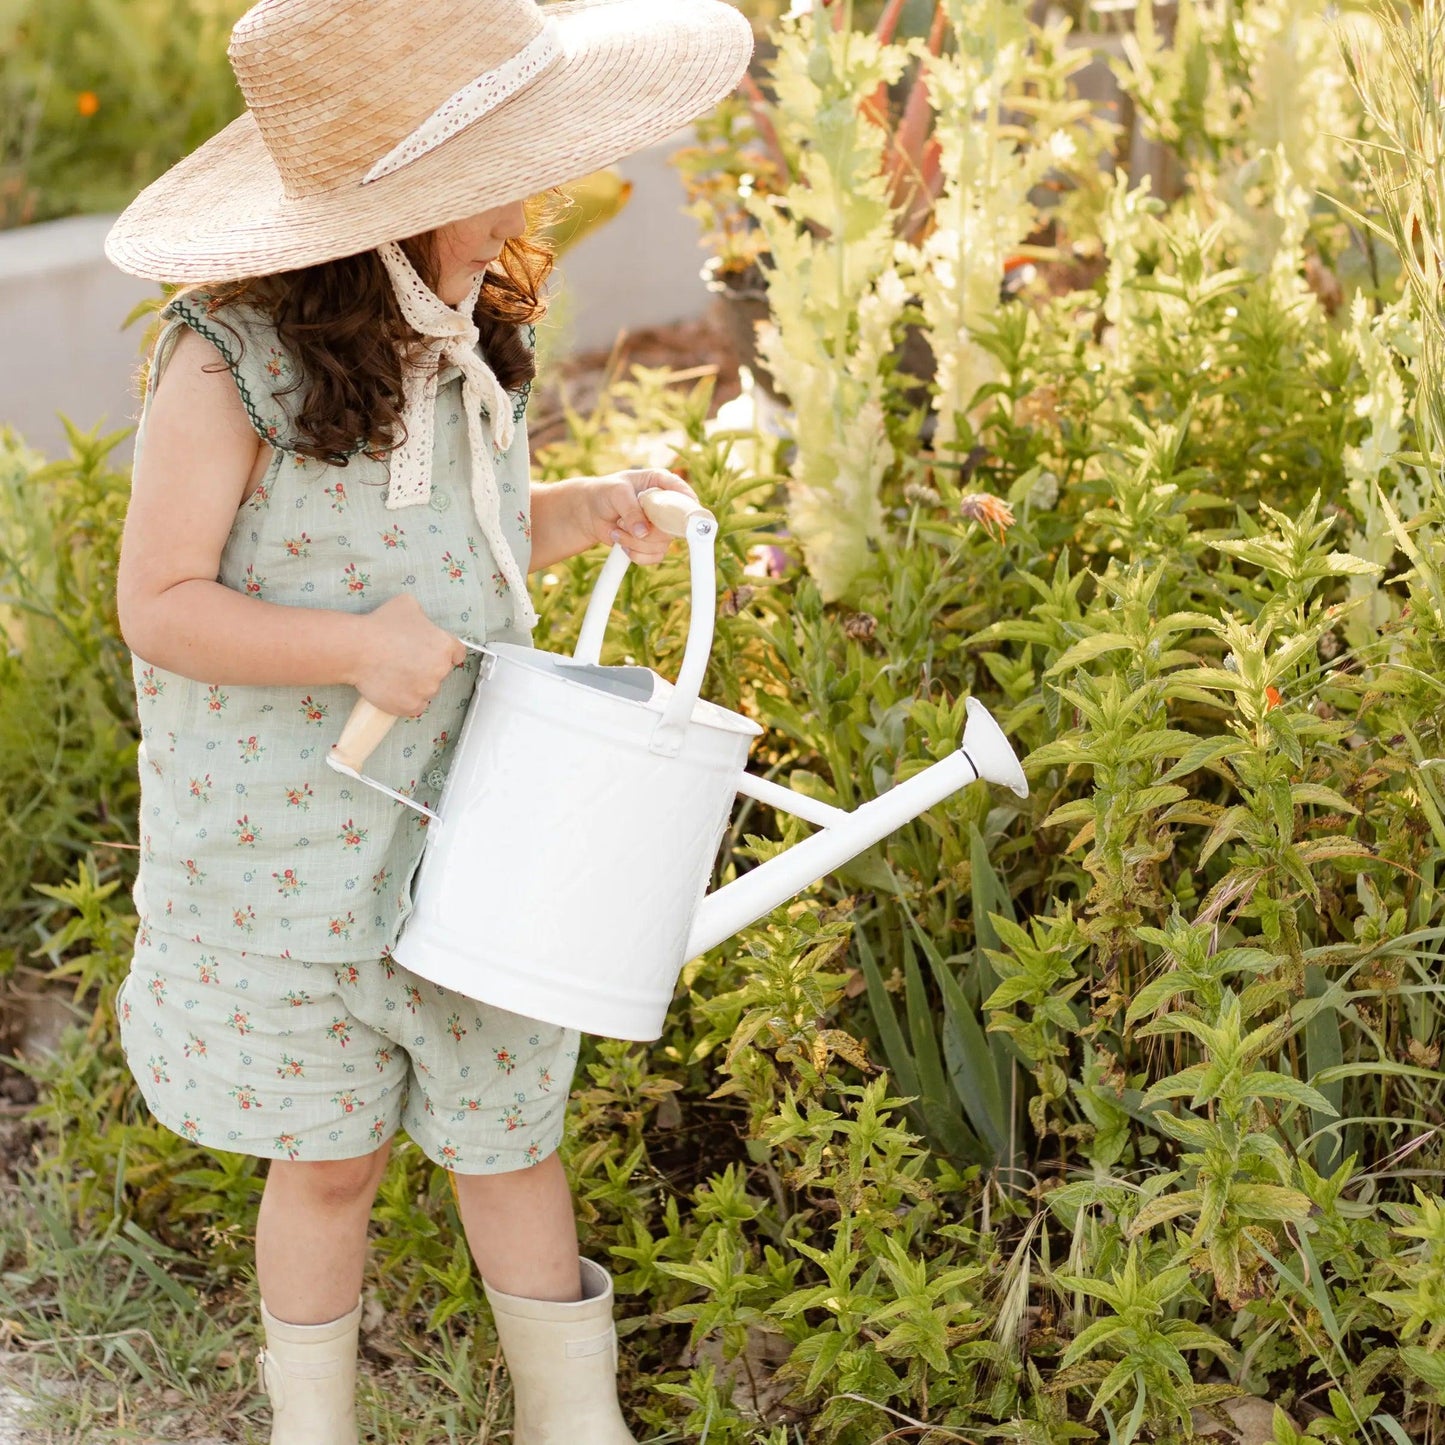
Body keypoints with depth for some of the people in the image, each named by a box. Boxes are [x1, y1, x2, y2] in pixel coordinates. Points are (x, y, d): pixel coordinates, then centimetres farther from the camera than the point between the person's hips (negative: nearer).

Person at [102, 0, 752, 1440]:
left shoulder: (469, 339, 1)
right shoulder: (230, 367, -20)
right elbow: (158, 607, -16)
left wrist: (579, 513, -3)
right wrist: (356, 645, -29)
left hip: (471, 834, 5)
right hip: (290, 849, -4)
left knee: (509, 1135, 14)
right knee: (328, 1157, 14)